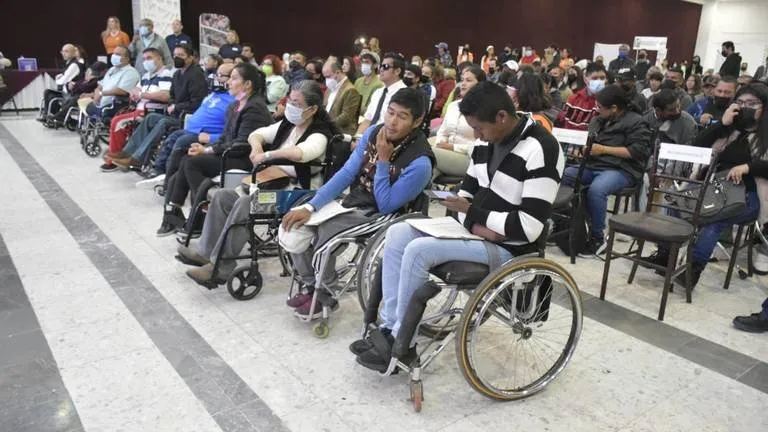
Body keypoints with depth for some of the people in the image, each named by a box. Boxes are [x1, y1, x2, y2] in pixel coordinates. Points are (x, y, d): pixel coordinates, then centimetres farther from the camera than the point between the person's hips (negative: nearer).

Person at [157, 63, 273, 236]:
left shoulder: (255, 108, -12)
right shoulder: (234, 106, 17)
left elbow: (242, 143, -19)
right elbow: (224, 137, 16)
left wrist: (208, 150, -16)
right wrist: (205, 148, -3)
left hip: (245, 159, -9)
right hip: (229, 154, 9)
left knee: (192, 162, -20)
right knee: (185, 161, -8)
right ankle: (173, 216, -7)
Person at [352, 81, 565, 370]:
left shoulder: (541, 151, -21)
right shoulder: (487, 141, 4)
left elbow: (528, 228, -26)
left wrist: (472, 212, -17)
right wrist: (473, 223, -11)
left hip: (507, 247, -9)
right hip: (477, 231, 9)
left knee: (418, 250, -23)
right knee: (397, 233, -4)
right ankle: (389, 327, -1)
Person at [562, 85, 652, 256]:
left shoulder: (635, 122, -3)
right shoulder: (597, 120, 19)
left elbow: (638, 151, -13)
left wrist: (604, 149, -15)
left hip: (620, 170, -7)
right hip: (592, 165, 7)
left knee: (596, 190, -36)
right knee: (562, 176, -16)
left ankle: (597, 238, -19)